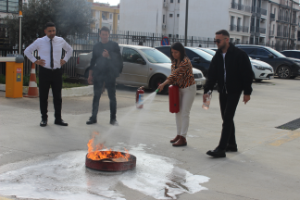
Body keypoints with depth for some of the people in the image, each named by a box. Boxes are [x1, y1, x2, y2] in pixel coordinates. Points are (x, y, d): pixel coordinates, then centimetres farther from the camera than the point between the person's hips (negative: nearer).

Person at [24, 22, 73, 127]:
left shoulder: (61, 41, 5)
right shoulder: (39, 42, -1)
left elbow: (70, 50, 23)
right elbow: (27, 51, 11)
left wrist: (65, 60, 10)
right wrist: (35, 61, 1)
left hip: (57, 71, 2)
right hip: (44, 71, -1)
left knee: (58, 97, 5)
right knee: (43, 96, 4)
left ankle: (58, 119, 14)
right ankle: (44, 118, 15)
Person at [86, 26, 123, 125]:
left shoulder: (114, 45, 3)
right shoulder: (96, 46, 12)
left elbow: (118, 59, -2)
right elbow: (93, 60, 14)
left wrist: (109, 56, -18)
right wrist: (90, 75, 11)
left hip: (110, 74, -2)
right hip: (98, 74, 2)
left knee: (112, 97, 2)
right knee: (96, 96, 4)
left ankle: (113, 119, 9)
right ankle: (93, 117, 10)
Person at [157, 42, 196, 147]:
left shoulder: (185, 62, -23)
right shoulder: (174, 62, 5)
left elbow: (176, 74, -31)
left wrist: (163, 84, -37)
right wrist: (172, 83, -6)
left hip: (189, 88, -9)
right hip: (179, 88, 9)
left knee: (185, 113, -8)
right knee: (178, 112, 11)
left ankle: (183, 138, -6)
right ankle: (179, 134, 22)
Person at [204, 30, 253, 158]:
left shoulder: (239, 55, -11)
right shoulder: (217, 56, 7)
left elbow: (248, 74, -8)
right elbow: (211, 75, 8)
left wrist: (247, 92, -9)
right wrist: (207, 90, -1)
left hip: (234, 92, -6)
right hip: (222, 92, 7)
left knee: (227, 119, -11)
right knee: (227, 119, 12)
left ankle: (221, 149, -12)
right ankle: (232, 144, 26)